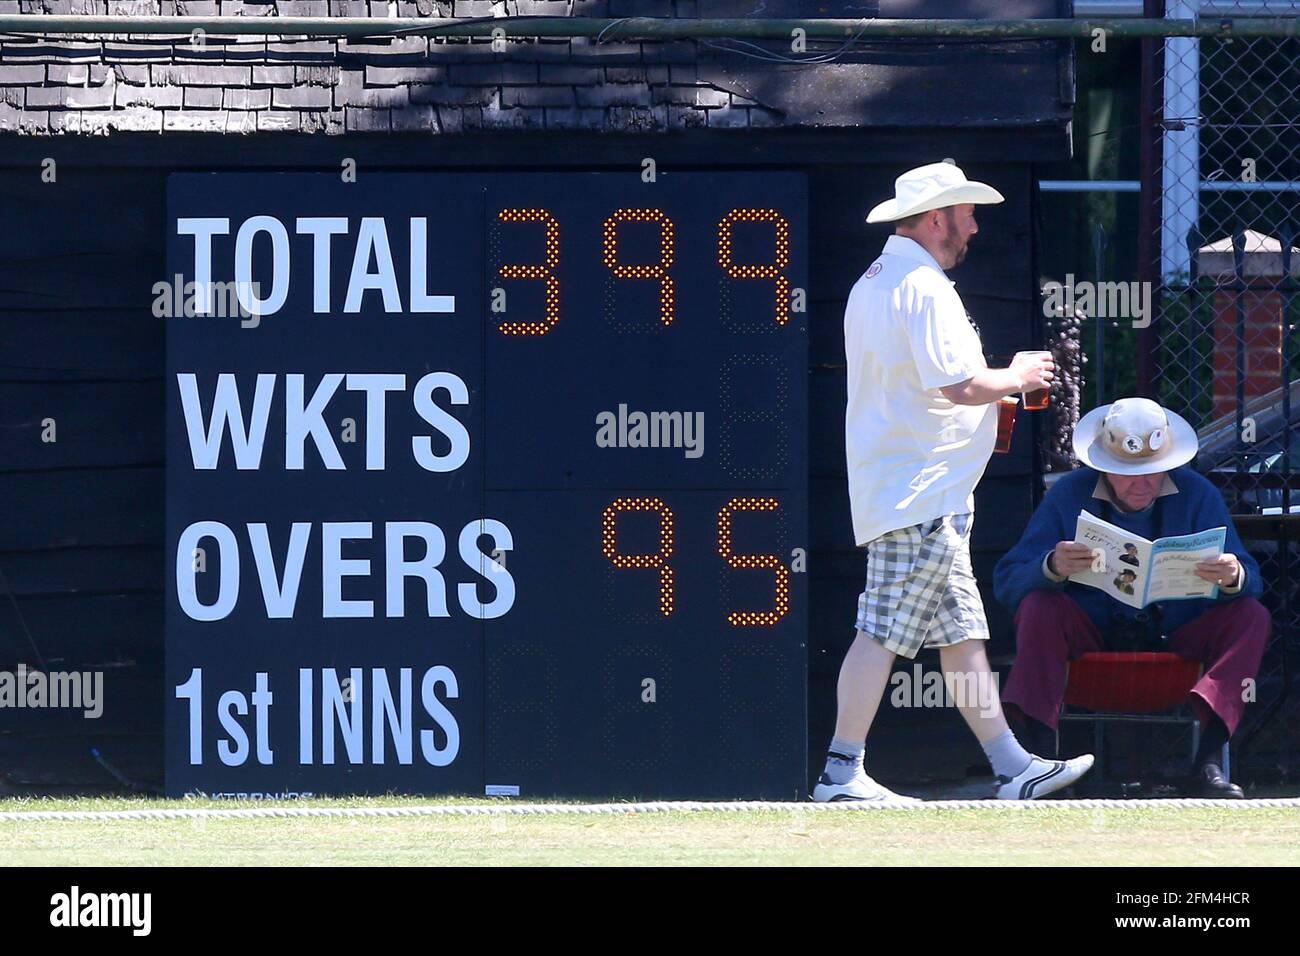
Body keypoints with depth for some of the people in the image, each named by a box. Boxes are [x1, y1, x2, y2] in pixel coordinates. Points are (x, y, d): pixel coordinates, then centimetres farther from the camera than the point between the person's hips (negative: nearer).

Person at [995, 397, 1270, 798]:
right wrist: (1052, 567, -35)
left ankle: (1208, 763, -34)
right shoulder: (1070, 494, -7)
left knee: (1251, 618, -22)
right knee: (1038, 608, -28)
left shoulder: (1197, 495, -4)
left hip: (1176, 637, 1)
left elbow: (1250, 581, -9)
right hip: (1091, 635, -1)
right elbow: (1007, 580, -11)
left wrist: (1233, 578, -36)